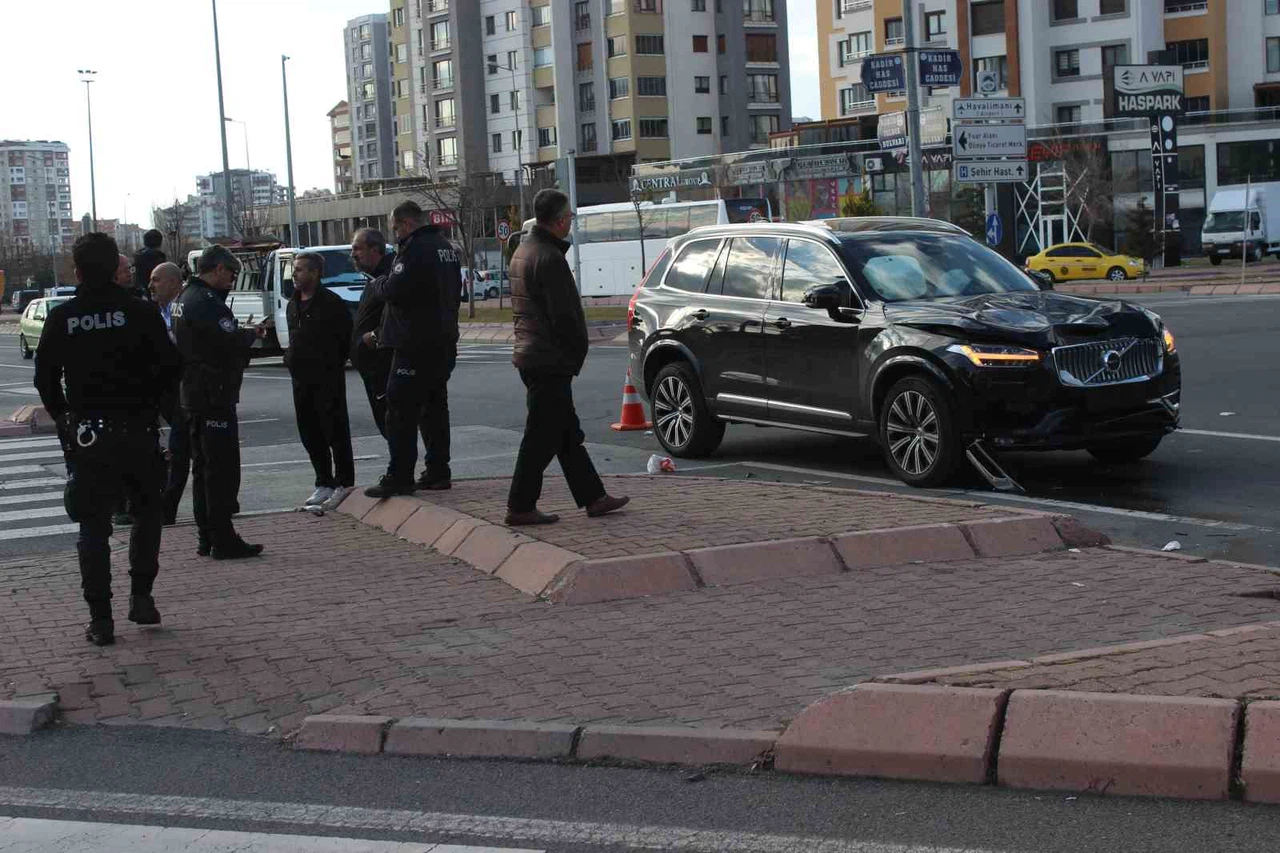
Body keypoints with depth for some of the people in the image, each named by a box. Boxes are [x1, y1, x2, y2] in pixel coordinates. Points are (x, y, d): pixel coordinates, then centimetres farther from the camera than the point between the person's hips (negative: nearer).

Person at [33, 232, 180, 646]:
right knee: (147, 511, 19)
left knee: (93, 526, 6)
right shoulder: (140, 313, -6)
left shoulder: (61, 318, -2)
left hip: (86, 434, 1)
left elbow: (45, 378, 1)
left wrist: (66, 419, 14)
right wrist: (150, 407, 9)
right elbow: (170, 367, -7)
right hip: (137, 432, 0)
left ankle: (100, 618, 4)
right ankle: (141, 596, 15)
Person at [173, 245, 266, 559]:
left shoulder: (186, 297, 16)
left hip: (192, 396, 10)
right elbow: (230, 342, -23)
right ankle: (223, 540, -6)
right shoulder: (206, 301, -17)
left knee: (203, 468, 14)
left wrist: (245, 333, 7)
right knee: (222, 469, -7)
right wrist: (253, 333, -4)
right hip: (214, 396, -10)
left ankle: (207, 538, 20)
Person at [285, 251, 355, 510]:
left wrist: (332, 366, -6)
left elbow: (346, 338, -9)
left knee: (336, 432, -3)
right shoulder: (293, 304, 15)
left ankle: (344, 484, 2)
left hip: (327, 379, -8)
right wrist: (291, 360, 11)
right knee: (310, 434, 10)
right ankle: (324, 484, 19)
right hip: (301, 380, 8)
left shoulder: (331, 302, -9)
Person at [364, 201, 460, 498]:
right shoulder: (446, 247, 14)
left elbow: (394, 291, -22)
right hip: (444, 341, 9)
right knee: (435, 406, 15)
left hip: (415, 344, -9)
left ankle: (399, 477, -6)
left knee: (401, 410, -5)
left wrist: (381, 284, -2)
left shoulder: (415, 249, -17)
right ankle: (438, 472, 18)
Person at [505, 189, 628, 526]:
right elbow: (563, 315, -21)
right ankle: (521, 507, 0)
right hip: (550, 359, -11)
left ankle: (593, 497, 20)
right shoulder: (549, 258, -19)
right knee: (542, 436, -4)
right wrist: (577, 353, -7)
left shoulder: (523, 250, 14)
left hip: (530, 355, 11)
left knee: (568, 434, 14)